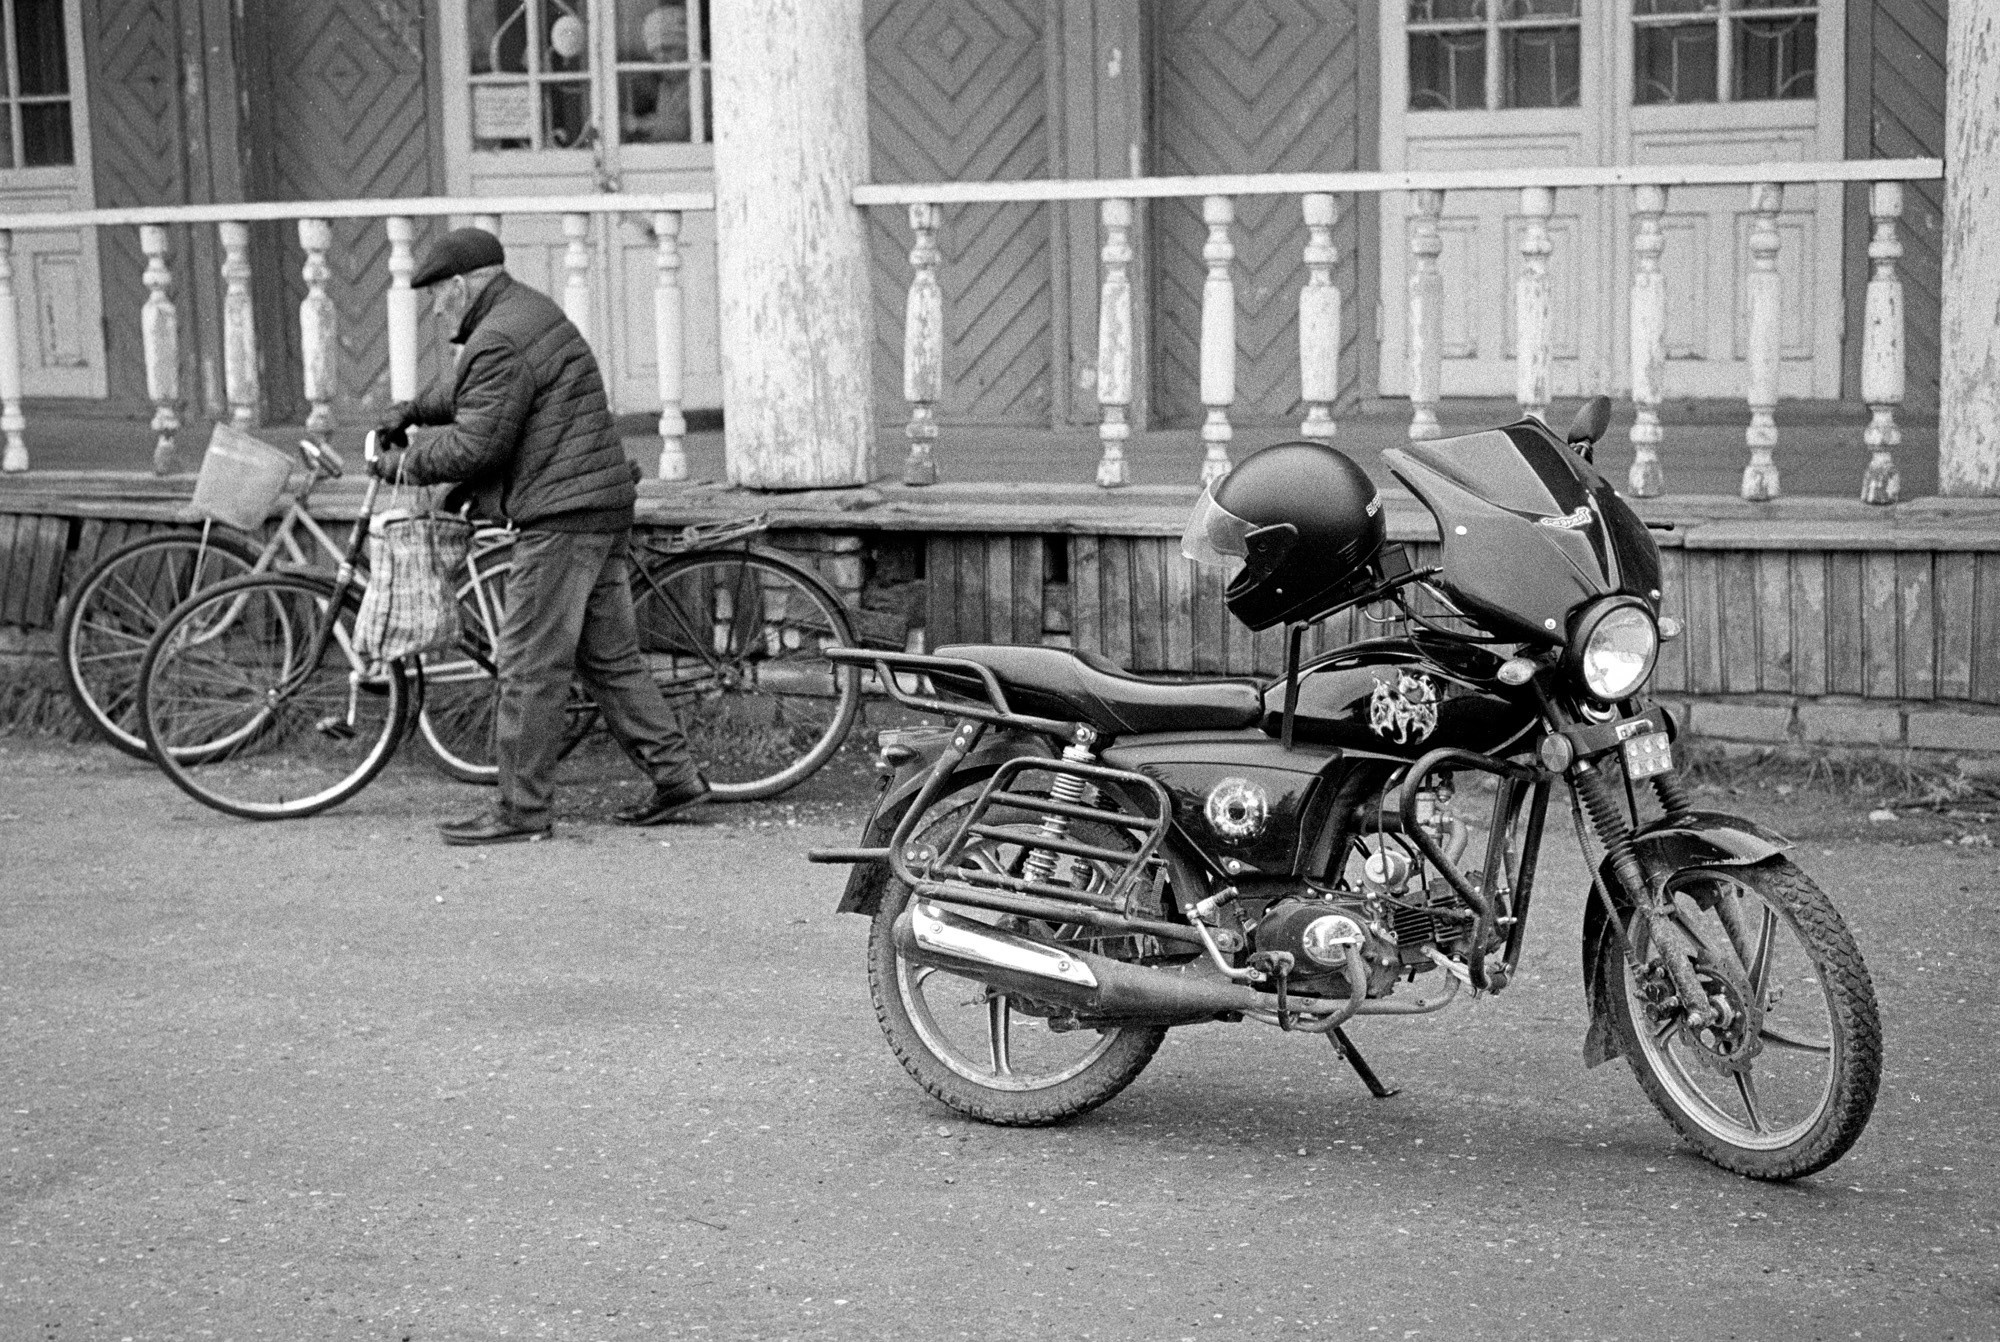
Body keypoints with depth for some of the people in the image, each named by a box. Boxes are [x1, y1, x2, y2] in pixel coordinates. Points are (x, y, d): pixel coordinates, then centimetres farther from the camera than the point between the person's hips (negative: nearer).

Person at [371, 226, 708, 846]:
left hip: (562, 518, -10)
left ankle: (521, 811, -1)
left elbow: (474, 446, -18)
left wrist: (404, 462, -4)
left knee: (531, 667, -5)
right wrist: (415, 408, 24)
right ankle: (675, 776, 16)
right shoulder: (530, 311, 18)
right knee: (610, 657, 14)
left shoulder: (500, 342, -15)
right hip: (602, 507, 10)